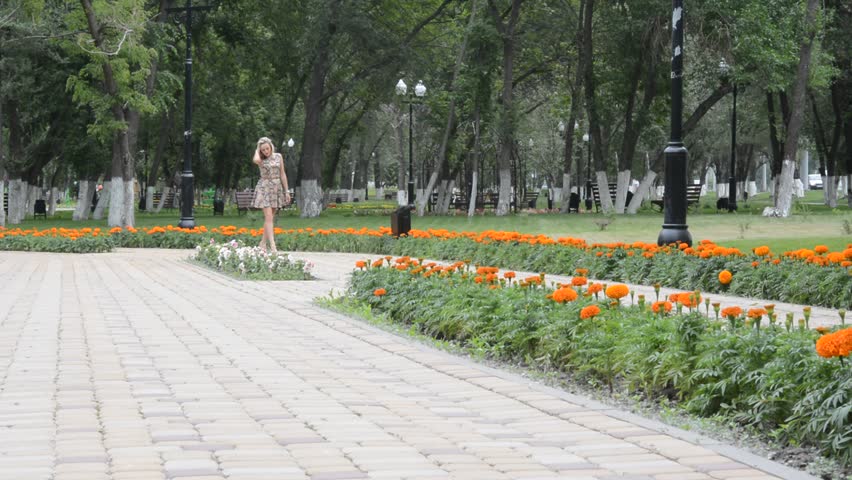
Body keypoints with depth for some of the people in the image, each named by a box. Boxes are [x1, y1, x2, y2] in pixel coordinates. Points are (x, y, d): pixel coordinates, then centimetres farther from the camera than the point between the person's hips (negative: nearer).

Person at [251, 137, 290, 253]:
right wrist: (257, 151, -10)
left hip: (277, 188, 4)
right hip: (264, 188, -4)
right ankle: (272, 246, -20)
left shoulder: (278, 156, 5)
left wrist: (286, 191, 6)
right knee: (268, 217, -12)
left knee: (270, 218, 9)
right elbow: (256, 160, -31)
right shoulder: (260, 160, -5)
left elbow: (282, 174, 8)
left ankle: (263, 244, 19)